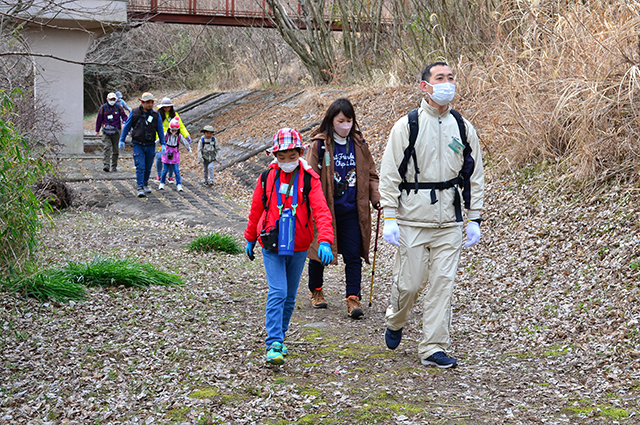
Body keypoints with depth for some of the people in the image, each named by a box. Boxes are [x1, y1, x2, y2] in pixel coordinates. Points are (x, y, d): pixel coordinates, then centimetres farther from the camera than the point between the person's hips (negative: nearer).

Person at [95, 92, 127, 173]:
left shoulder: (118, 107, 5)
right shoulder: (103, 108, 4)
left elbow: (124, 116, 7)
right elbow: (99, 119, 11)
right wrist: (97, 130, 14)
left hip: (116, 131, 2)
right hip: (106, 131, -2)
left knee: (115, 150, 5)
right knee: (107, 147, -17)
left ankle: (114, 167, 14)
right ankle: (106, 165, -24)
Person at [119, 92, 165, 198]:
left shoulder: (156, 115, 1)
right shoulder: (134, 113, -2)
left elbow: (160, 130, 4)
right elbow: (126, 127, 6)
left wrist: (163, 144, -2)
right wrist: (122, 140, 5)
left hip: (150, 146, 2)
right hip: (138, 145, -2)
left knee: (148, 168, 11)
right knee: (140, 167, -12)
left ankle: (145, 184, 32)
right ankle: (140, 189, -14)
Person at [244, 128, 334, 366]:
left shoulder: (309, 179, -6)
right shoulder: (266, 178, -2)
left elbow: (321, 210, -16)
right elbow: (256, 210, 11)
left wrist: (325, 240, -30)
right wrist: (250, 239, 18)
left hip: (298, 248, 1)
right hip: (272, 247, -1)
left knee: (290, 296, 12)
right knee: (277, 293, -14)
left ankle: (279, 338, 29)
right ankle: (273, 345, -15)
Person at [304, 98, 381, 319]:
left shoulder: (359, 144, 5)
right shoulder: (319, 145, -6)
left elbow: (370, 174, 13)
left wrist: (376, 198, 1)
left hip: (351, 210, 2)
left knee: (353, 255, -4)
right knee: (318, 252, 12)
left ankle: (353, 299, 0)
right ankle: (316, 291, 33)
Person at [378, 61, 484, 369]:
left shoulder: (464, 128, 9)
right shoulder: (406, 126, -2)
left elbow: (474, 176, 14)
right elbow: (389, 174, -2)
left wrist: (474, 219, 9)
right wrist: (389, 218, -8)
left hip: (448, 219, 3)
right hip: (412, 217, -3)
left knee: (443, 283, -1)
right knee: (409, 282, 0)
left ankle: (433, 348, 8)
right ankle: (395, 322, 32)